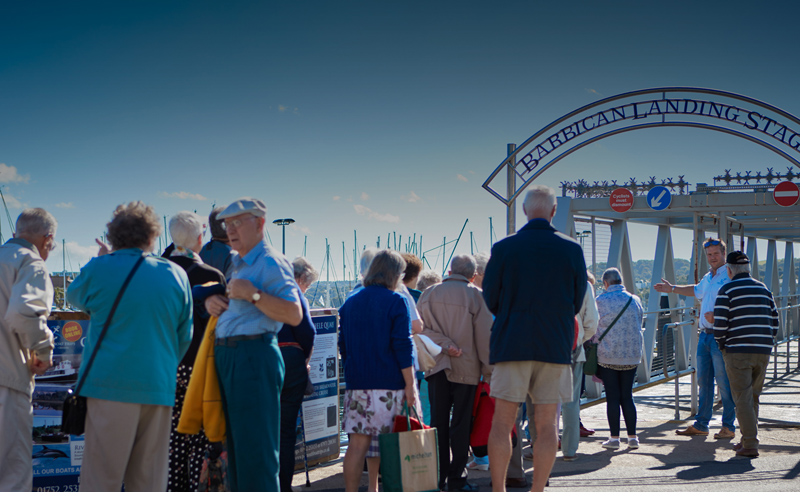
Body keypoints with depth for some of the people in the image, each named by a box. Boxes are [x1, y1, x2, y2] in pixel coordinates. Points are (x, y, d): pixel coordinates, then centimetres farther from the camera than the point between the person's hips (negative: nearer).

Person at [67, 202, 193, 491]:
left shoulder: (100, 269, -2)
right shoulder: (176, 275, 7)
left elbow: (74, 296, 20)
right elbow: (184, 336, 13)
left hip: (110, 385, -3)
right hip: (159, 388, 3)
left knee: (101, 478, 0)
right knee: (149, 480, 8)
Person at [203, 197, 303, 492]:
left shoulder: (271, 263, -9)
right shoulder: (234, 263, 18)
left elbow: (294, 315, -20)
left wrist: (252, 294, -22)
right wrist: (210, 300, 11)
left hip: (254, 356, -9)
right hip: (226, 356, 9)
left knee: (255, 447, -8)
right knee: (235, 444, 14)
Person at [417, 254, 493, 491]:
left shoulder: (429, 294, 6)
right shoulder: (476, 295, -4)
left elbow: (421, 328, -1)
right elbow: (484, 336, -4)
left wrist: (445, 345, -7)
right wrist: (488, 370, 0)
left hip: (437, 366, 3)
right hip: (466, 368, -3)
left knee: (438, 422, 8)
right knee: (460, 423, 2)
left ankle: (437, 477, 9)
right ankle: (457, 479, 3)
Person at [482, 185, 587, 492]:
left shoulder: (504, 248, -4)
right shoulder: (572, 250, 0)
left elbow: (490, 300, 3)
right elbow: (577, 303, 7)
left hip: (511, 343, -1)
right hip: (556, 345, 1)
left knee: (502, 422, 4)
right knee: (546, 424, 6)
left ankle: (498, 492, 2)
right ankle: (537, 493, 8)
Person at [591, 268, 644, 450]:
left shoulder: (600, 301, -8)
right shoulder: (635, 300, 4)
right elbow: (638, 325, 14)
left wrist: (594, 347, 18)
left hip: (608, 356, -3)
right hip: (632, 356, 4)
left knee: (612, 397, 1)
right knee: (627, 396, 10)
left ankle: (614, 438, 3)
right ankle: (632, 437, 7)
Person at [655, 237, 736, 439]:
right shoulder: (708, 277, 18)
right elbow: (696, 290, 40)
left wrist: (718, 316, -28)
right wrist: (673, 289, 47)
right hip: (705, 334, 8)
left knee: (724, 381, -6)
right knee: (703, 380, 12)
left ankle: (729, 426, 2)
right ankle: (701, 424, 20)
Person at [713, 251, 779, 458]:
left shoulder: (727, 290, -5)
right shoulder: (763, 289, 12)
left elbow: (720, 324, -10)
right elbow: (774, 321, 13)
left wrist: (722, 344, 7)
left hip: (737, 351, -5)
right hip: (762, 352, 5)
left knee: (743, 399, -3)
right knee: (753, 397, 16)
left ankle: (750, 445, -8)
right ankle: (747, 440, 21)